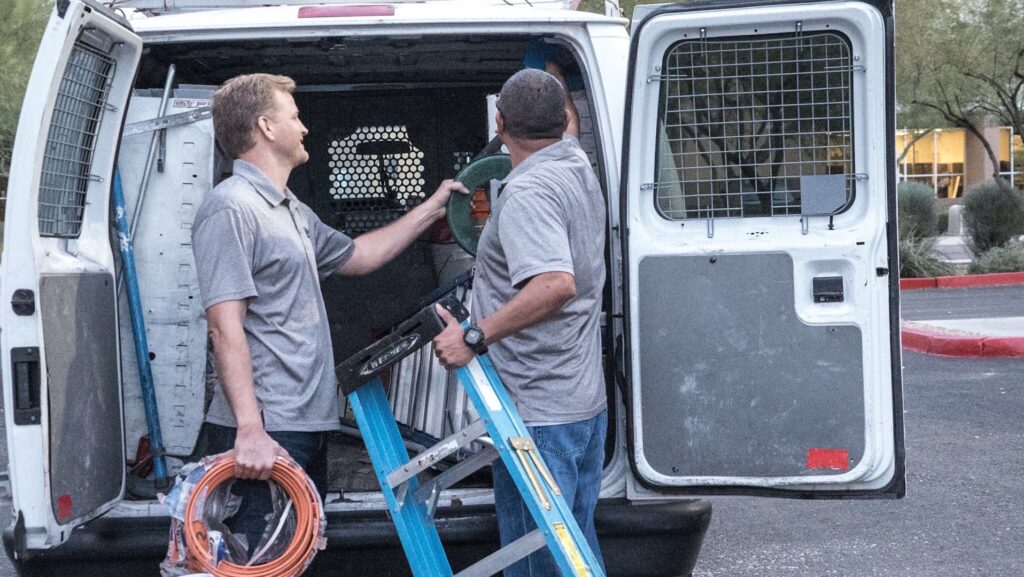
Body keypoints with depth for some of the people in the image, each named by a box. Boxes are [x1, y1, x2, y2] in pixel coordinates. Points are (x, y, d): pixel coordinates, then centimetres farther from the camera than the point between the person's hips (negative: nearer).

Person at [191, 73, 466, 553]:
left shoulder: (293, 211, 19)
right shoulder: (231, 207, -13)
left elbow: (357, 256, 35)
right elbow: (225, 325, -21)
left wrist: (432, 208, 36)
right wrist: (250, 430, -28)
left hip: (306, 424, 10)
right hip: (264, 431, -10)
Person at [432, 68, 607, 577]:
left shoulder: (527, 192, -19)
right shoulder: (580, 171, 11)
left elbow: (556, 285, -33)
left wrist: (474, 337, -29)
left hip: (537, 412, -10)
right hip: (586, 402, 10)